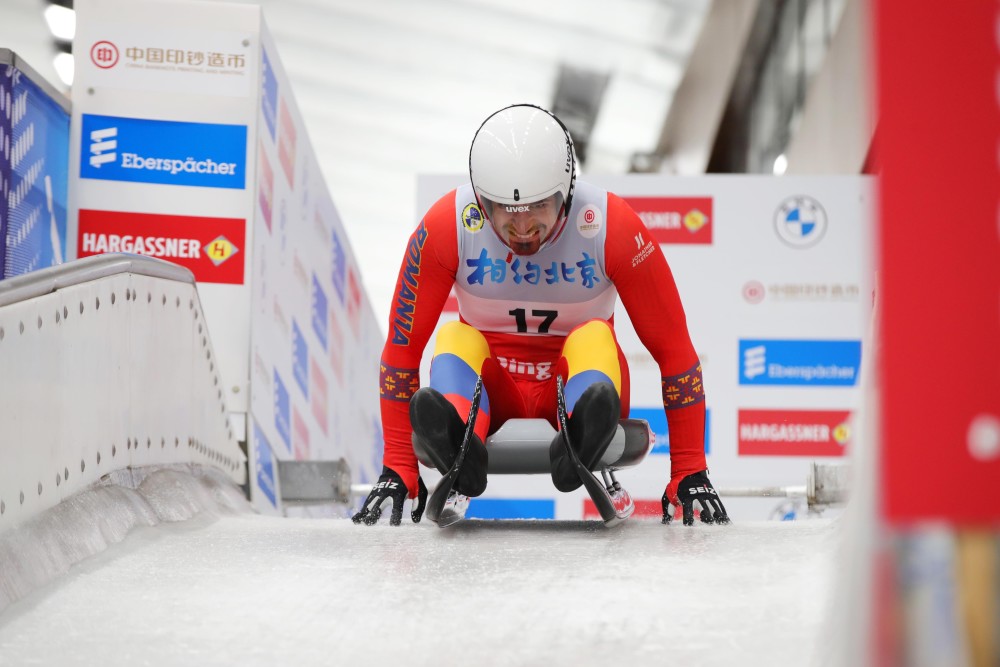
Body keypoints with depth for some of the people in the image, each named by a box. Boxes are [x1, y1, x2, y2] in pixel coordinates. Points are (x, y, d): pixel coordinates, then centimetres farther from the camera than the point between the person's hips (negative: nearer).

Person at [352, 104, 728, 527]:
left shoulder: (613, 228, -18)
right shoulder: (446, 227, -17)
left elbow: (674, 349, -13)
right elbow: (402, 347, -11)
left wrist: (690, 475, -14)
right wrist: (398, 469, -15)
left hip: (582, 379, 0)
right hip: (490, 389, 1)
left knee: (594, 337, -30)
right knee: (455, 339, -29)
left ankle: (584, 435, -62)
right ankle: (456, 446, -60)